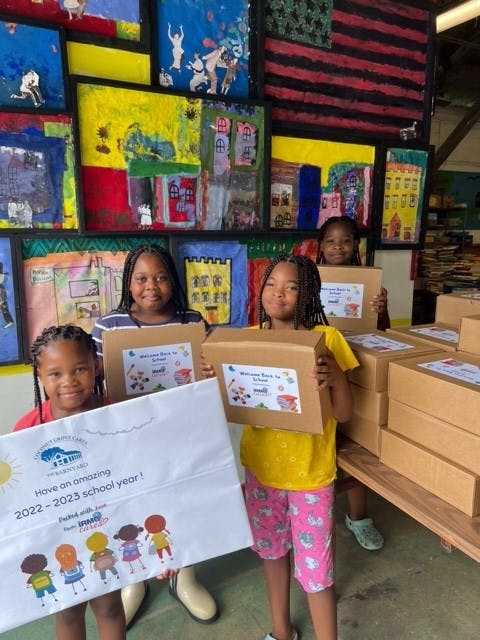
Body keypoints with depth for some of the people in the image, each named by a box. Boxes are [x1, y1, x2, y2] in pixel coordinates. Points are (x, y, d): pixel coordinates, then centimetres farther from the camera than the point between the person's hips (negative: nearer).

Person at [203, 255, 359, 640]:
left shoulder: (326, 338, -14)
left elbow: (344, 414, -13)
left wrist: (336, 377, -32)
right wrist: (214, 378, -15)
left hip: (310, 470, -4)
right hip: (262, 464, 4)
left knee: (314, 566, 7)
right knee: (272, 550, 23)